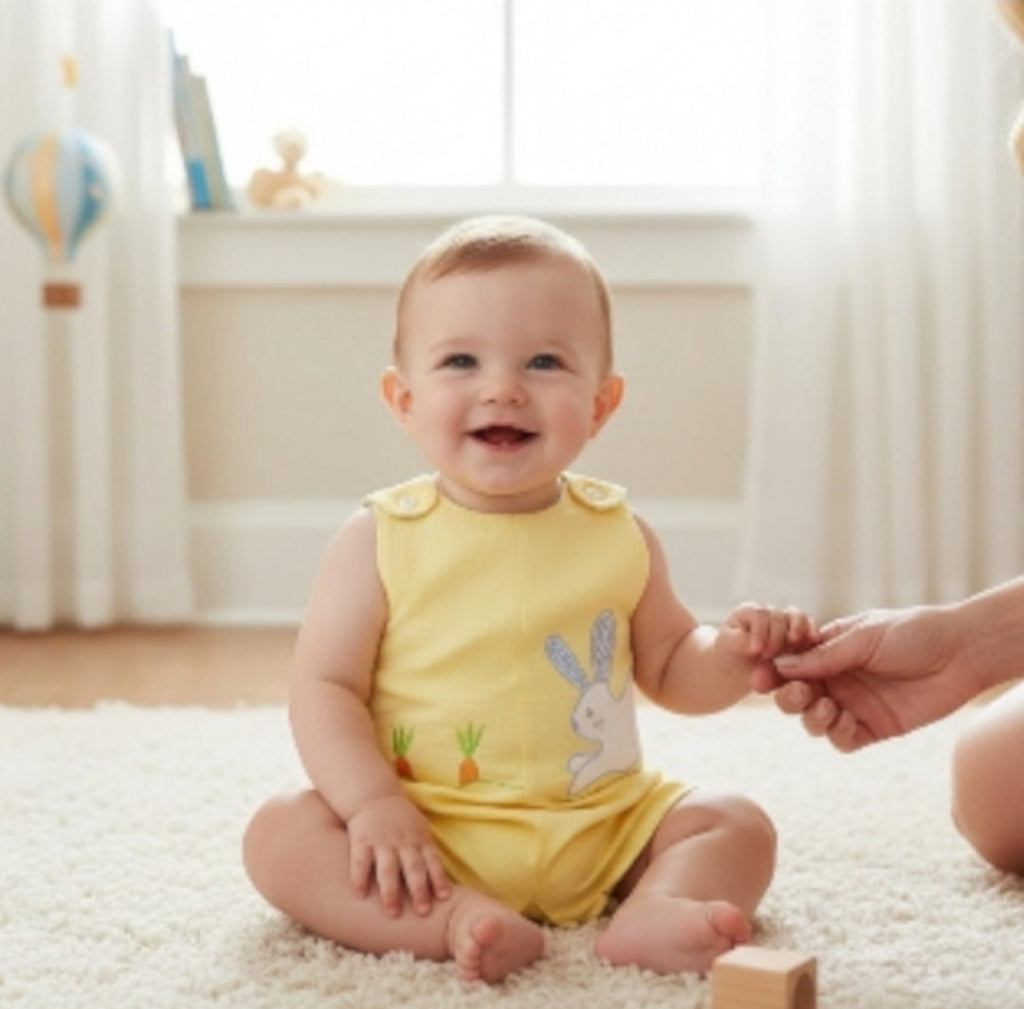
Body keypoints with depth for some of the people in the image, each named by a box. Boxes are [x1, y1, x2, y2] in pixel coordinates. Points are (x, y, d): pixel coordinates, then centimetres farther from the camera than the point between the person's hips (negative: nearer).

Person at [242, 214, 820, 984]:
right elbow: (324, 684, -6)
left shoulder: (618, 535, 2)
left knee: (739, 827, -9)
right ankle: (453, 921, -37)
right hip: (425, 835, -2)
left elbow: (670, 668, 13)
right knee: (279, 836, -22)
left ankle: (655, 915, -35)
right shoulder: (383, 540, -6)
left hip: (603, 830, 3)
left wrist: (735, 654, -9)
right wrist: (373, 803, -21)